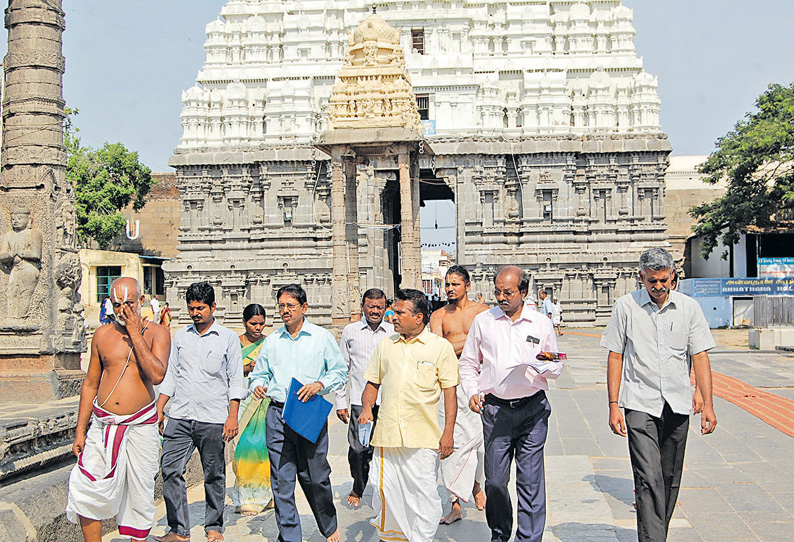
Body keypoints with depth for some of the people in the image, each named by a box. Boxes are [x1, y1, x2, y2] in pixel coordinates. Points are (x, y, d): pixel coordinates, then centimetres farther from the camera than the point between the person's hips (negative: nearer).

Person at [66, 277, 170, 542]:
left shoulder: (157, 333, -1)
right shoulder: (102, 335, 7)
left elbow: (157, 375, -18)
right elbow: (90, 384, 13)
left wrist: (135, 334, -15)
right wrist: (80, 431, 9)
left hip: (140, 427, -2)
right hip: (102, 425, 2)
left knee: (139, 495, 4)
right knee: (86, 491, -6)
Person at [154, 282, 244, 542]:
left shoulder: (228, 338, 2)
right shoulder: (181, 335, 12)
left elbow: (235, 381, 1)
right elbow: (171, 375, 16)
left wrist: (233, 417, -6)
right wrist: (158, 409, 10)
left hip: (213, 418, -3)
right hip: (179, 416, 3)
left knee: (214, 475, 5)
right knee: (170, 469, -4)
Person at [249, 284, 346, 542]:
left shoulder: (322, 337, 4)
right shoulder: (271, 341, 12)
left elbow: (340, 372, 4)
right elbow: (260, 373, 18)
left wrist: (318, 385, -13)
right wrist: (258, 385, -5)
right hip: (278, 414, 3)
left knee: (315, 477, 3)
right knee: (281, 479, 0)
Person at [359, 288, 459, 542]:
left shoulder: (440, 347, 2)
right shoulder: (386, 345, 13)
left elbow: (449, 392, 0)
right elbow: (373, 383, 20)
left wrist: (448, 432, -6)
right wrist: (367, 407, 1)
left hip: (423, 436, -4)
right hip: (387, 433, 4)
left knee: (424, 494, -4)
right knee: (386, 490, 9)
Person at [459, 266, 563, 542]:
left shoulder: (542, 323, 6)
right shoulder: (482, 321, 6)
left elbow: (557, 367, 13)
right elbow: (468, 363, 15)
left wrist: (546, 367, -10)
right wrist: (472, 392, -1)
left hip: (532, 408, 0)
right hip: (495, 409, 1)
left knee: (531, 480, 0)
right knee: (495, 480, 3)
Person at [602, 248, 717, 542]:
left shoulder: (689, 307, 4)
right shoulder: (625, 306, 0)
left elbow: (700, 356, 4)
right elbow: (615, 357, 2)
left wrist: (707, 403, -4)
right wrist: (613, 405, -3)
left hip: (677, 406, 3)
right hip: (640, 404, -2)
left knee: (670, 481, 10)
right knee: (649, 478, -13)